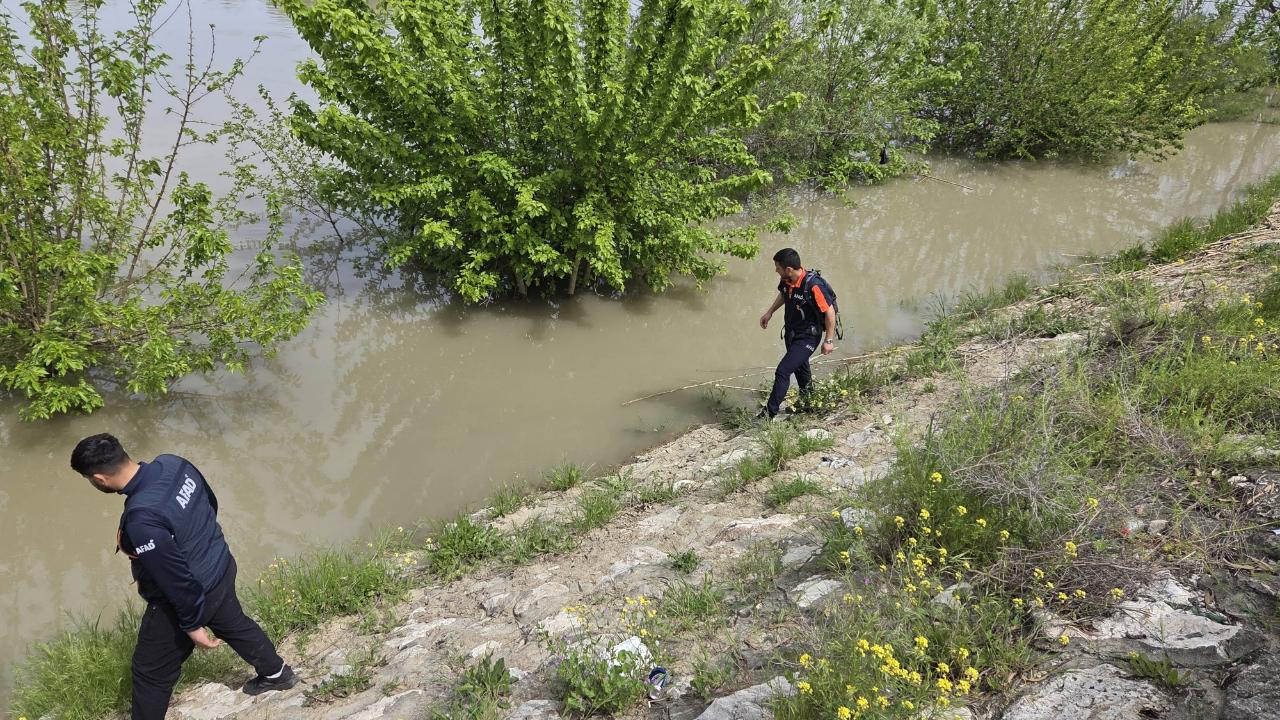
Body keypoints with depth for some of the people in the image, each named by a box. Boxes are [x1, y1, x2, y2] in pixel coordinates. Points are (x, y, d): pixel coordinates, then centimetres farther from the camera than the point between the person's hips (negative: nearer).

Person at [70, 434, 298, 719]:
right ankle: (277, 673, 56)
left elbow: (177, 578, -29)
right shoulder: (172, 463, -14)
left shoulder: (141, 520, -38)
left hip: (187, 597, -8)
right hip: (221, 566, 8)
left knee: (151, 671, 16)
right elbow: (211, 503, 5)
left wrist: (192, 624, -15)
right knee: (235, 624, 34)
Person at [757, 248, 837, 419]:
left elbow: (830, 312, -22)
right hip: (791, 334, 8)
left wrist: (828, 341, -17)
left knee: (783, 371, -14)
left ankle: (769, 413, -6)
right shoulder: (786, 280, -10)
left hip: (807, 337, -8)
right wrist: (770, 312, 14)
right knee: (800, 368, 25)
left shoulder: (813, 286, -31)